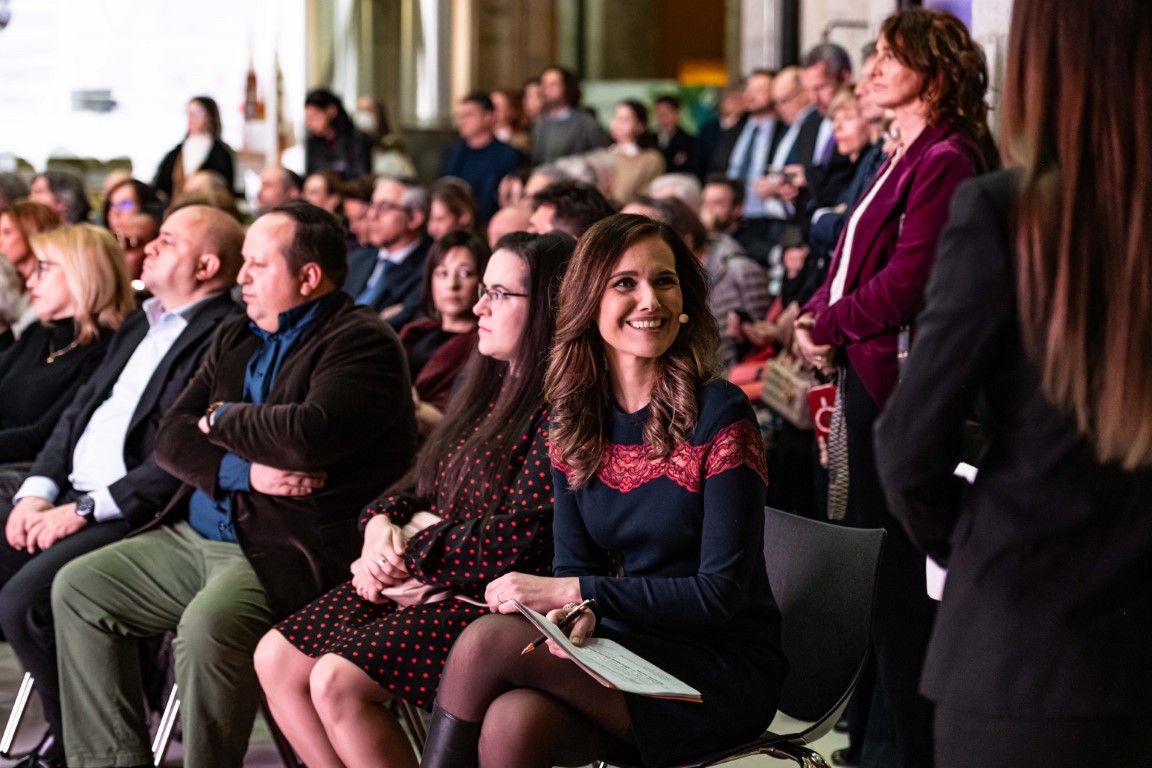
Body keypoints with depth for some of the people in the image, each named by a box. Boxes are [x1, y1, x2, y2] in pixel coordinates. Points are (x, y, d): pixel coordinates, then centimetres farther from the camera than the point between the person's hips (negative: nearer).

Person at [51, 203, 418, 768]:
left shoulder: (361, 342, -9)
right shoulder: (234, 340, 17)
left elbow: (307, 435, -26)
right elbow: (170, 440, 10)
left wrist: (221, 419, -6)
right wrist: (243, 470, -11)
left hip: (285, 550, -9)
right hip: (195, 536, 9)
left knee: (207, 623, -34)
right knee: (78, 587, 4)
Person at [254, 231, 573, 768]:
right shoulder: (489, 387, 15)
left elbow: (518, 540, -20)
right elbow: (418, 486, 20)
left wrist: (404, 559, -11)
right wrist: (381, 524, -3)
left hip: (493, 602, -10)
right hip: (424, 582, 10)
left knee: (337, 681, -24)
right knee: (276, 657, -2)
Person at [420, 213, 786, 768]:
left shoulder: (720, 415, -10)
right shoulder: (573, 419, 7)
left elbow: (721, 591, -13)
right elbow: (575, 562, 7)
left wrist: (572, 593, -18)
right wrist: (576, 613, -18)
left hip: (724, 670, -4)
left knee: (486, 640, -24)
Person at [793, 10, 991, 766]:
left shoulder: (946, 161, -14)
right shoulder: (903, 157, 16)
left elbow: (903, 287, -20)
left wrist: (826, 325, -8)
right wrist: (817, 313, 4)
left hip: (897, 379, -10)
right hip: (863, 373, 10)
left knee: (900, 577, -6)